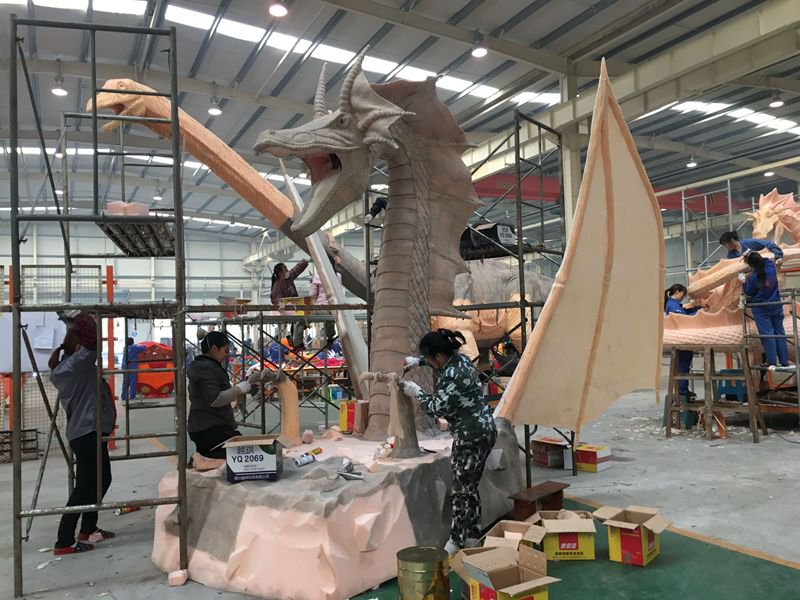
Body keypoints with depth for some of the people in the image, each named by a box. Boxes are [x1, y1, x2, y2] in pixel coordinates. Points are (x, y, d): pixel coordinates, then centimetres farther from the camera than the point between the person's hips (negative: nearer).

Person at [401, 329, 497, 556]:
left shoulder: (451, 377, -24)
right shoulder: (459, 358, 5)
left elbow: (436, 408, -16)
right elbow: (441, 360, 29)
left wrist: (416, 392, -2)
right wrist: (417, 361, 19)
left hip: (471, 435, -10)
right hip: (483, 430, 10)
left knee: (462, 490, 2)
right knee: (470, 487, 17)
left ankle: (456, 541, 14)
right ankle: (472, 536, 27)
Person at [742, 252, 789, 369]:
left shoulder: (753, 277, -20)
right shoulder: (770, 267, -7)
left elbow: (748, 293, -5)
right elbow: (765, 260, 17)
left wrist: (744, 281, 8)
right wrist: (751, 255, 19)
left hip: (761, 309, -5)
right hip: (776, 306, 5)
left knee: (767, 334, -2)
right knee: (779, 333, 9)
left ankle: (772, 362, -4)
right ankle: (784, 362, 11)